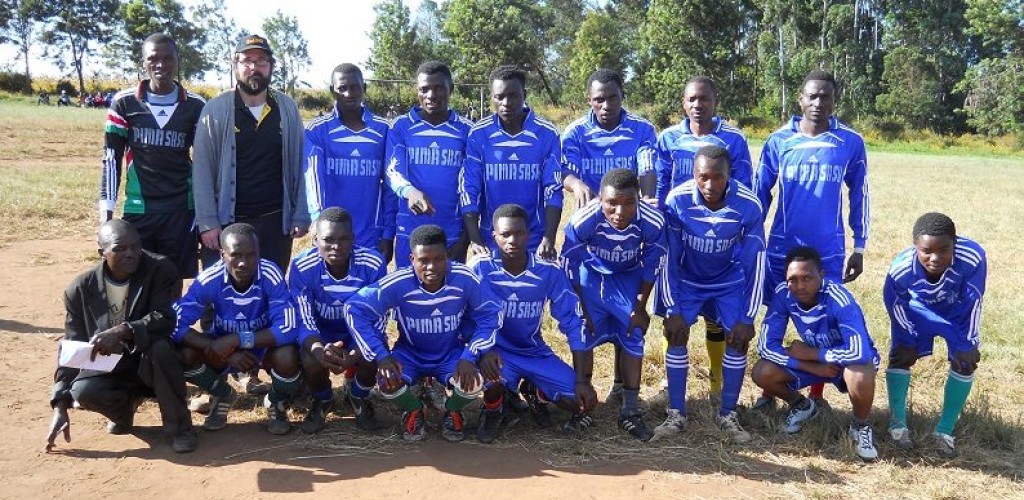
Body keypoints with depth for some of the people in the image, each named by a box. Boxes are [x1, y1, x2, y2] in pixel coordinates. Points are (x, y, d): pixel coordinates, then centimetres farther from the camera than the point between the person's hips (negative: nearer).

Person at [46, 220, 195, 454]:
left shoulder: (161, 269, -15)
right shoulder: (81, 289, -7)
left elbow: (166, 319, -27)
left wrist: (121, 331, -45)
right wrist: (60, 407, -11)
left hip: (153, 363, -2)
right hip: (111, 367, 2)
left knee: (159, 347, -36)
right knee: (83, 391, -29)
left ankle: (178, 426, -17)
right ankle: (126, 405, 9)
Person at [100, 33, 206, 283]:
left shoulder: (195, 107, 3)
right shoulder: (125, 103, 2)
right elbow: (111, 159, 5)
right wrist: (106, 208, -2)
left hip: (181, 209, 0)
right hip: (138, 208, 0)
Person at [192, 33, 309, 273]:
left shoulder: (287, 109, 3)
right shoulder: (216, 110, -4)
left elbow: (298, 164, 5)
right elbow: (202, 170, -5)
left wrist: (300, 216, 2)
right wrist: (207, 222, -10)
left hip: (276, 221, 2)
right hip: (227, 221, -2)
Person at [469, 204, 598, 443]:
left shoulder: (549, 270, -13)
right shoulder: (481, 267, -17)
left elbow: (573, 321, -9)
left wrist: (583, 380, -14)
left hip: (534, 351, 2)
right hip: (495, 350, -2)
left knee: (582, 401, -14)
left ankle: (536, 394, 20)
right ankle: (493, 410, 2)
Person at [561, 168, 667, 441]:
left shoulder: (653, 221, -32)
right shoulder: (583, 220, -36)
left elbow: (652, 264, -13)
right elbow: (570, 265, -19)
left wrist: (640, 306, -6)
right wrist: (581, 308, -11)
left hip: (630, 276, 1)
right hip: (592, 273, -1)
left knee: (634, 337, 0)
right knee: (584, 336, -4)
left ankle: (630, 411, 12)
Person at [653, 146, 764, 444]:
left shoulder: (748, 205, -28)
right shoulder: (677, 201, -28)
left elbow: (755, 264, -19)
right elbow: (668, 258, -19)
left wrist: (747, 318, -19)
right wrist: (672, 310, -20)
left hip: (730, 282, 0)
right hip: (688, 280, 0)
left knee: (738, 339, -10)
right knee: (676, 336, -12)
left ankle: (728, 415, 7)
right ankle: (676, 415, 2)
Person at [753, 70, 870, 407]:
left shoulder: (851, 143, -1)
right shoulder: (778, 141, -1)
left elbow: (860, 196, 6)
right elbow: (760, 192, 6)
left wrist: (859, 248, 5)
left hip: (829, 252, 0)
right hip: (782, 249, 0)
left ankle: (817, 395, 22)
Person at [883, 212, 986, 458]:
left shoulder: (973, 258, -43)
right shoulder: (901, 269, -41)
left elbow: (972, 304, -25)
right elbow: (895, 305, -19)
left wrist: (967, 344, -18)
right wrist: (908, 340, -12)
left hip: (956, 309, 1)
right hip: (915, 309, -1)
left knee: (965, 361, -5)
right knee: (901, 354, -8)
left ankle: (945, 430, 11)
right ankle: (897, 422, 12)